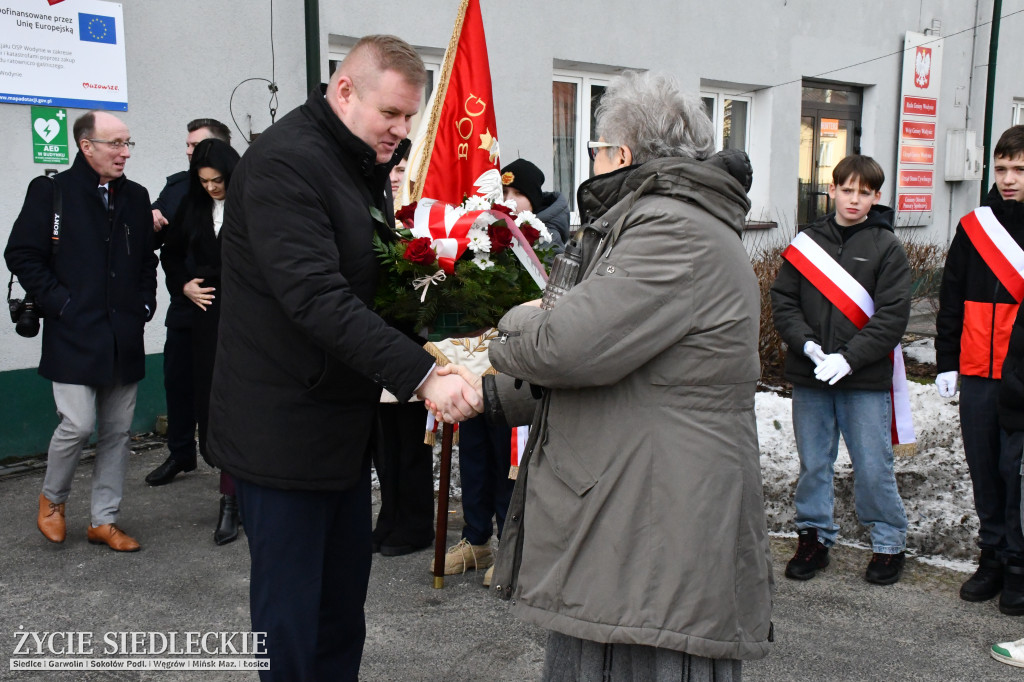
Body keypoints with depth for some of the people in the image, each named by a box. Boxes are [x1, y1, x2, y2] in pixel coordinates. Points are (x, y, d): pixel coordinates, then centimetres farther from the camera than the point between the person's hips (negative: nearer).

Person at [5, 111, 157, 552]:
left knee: (117, 432, 8)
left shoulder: (136, 197, 11)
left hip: (124, 336, 5)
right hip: (74, 335, -5)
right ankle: (52, 498, 20)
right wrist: (59, 303, -10)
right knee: (78, 425, -10)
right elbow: (22, 254, -5)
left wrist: (145, 304, 7)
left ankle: (104, 521, 20)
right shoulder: (50, 192, -3)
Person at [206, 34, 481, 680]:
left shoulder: (365, 164, 12)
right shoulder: (285, 161, -18)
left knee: (344, 602, 16)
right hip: (285, 428, -9)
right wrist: (421, 373, -34)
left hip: (346, 423, 9)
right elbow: (317, 298, -29)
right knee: (292, 613, 3)